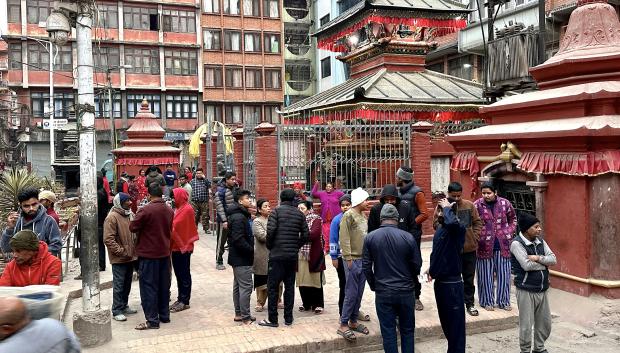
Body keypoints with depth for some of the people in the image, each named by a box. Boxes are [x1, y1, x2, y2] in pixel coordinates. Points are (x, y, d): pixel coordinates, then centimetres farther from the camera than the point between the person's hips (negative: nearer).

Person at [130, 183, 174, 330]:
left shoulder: (145, 210, -18)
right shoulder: (169, 210, 2)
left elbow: (133, 227, -11)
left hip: (148, 253, -6)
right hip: (165, 252, 6)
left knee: (148, 286, 1)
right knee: (164, 285, 15)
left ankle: (152, 320, 3)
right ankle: (164, 315, 24)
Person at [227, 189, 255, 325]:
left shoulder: (240, 215, 14)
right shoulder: (239, 217, -19)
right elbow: (238, 239, -26)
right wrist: (251, 250, -17)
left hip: (237, 257, 11)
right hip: (242, 258, -11)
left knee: (238, 286, 15)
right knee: (246, 287, -6)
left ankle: (238, 313, 24)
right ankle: (245, 317, -1)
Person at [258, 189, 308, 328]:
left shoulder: (277, 211, -5)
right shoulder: (299, 214, 7)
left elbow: (271, 230, -15)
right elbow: (305, 234, 4)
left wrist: (269, 246, 0)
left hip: (277, 255, -4)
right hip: (293, 255, 4)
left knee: (272, 287, 3)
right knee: (289, 286, 12)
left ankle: (272, 319, 6)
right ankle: (288, 318, 17)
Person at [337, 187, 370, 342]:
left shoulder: (363, 215, 13)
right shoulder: (348, 215, -12)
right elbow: (344, 239, -15)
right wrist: (348, 259, -16)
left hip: (363, 259, 8)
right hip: (353, 260, -8)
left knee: (359, 293, 12)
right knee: (351, 293, -4)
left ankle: (353, 322, 23)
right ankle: (343, 325, 5)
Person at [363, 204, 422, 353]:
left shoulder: (370, 237, -6)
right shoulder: (408, 237, -8)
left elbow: (366, 266, -3)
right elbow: (417, 264, -1)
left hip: (383, 293, 0)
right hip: (406, 291, 0)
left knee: (388, 332, 8)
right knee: (407, 330, 16)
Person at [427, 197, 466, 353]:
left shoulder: (458, 229, -17)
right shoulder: (440, 228, 8)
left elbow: (452, 222, -42)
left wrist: (447, 208, -24)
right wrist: (433, 268, 12)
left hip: (452, 283, -9)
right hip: (439, 281, 9)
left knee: (455, 323, 0)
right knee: (445, 321, 20)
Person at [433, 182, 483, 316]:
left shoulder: (469, 205, 2)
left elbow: (477, 222, 8)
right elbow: (436, 224, -9)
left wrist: (475, 237, -2)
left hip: (469, 248, 3)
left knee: (469, 278, 14)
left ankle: (469, 303, 26)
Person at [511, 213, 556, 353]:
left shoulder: (541, 242, 8)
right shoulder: (517, 243, -13)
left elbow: (553, 259, -1)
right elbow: (526, 265, -22)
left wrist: (538, 258, -18)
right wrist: (544, 263, -7)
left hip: (542, 290, 7)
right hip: (526, 291, -7)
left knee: (545, 323, 15)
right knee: (526, 325, 2)